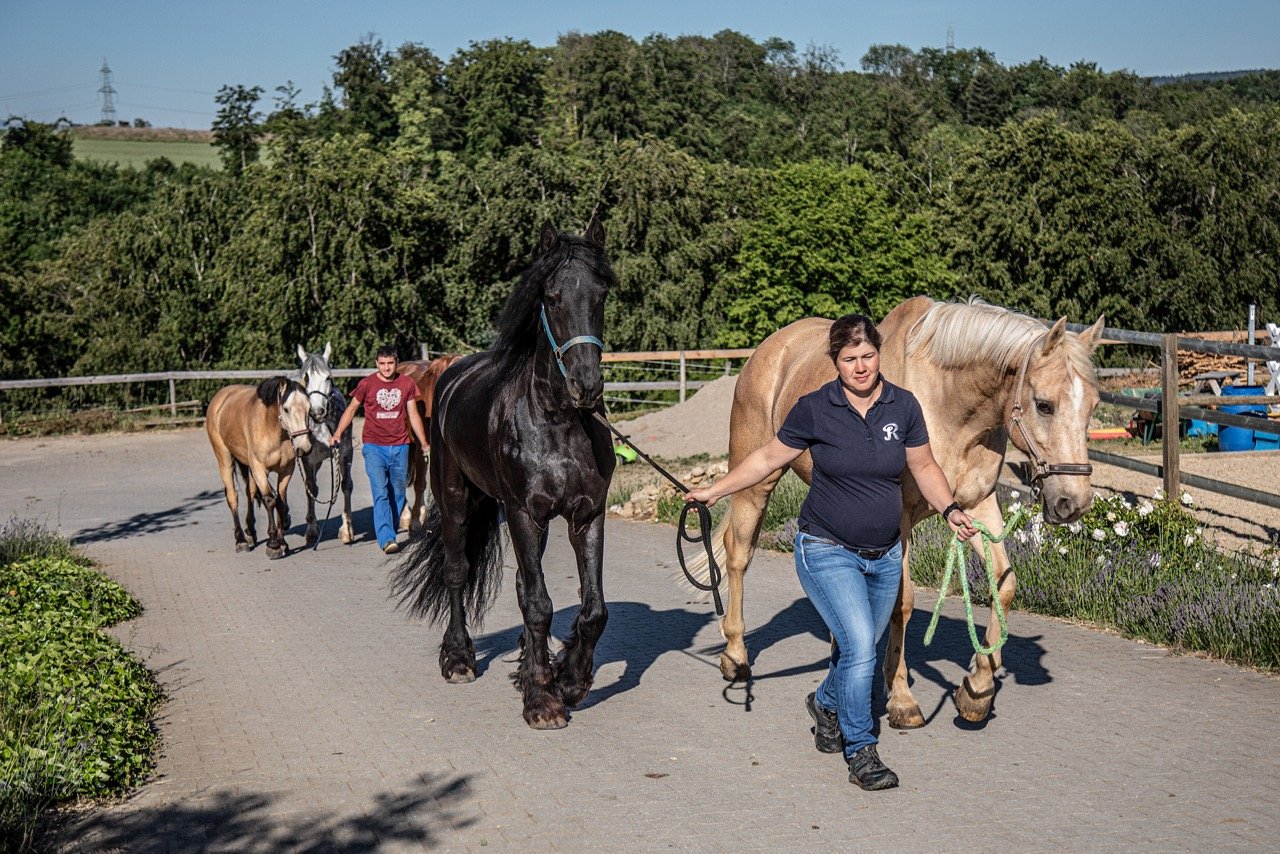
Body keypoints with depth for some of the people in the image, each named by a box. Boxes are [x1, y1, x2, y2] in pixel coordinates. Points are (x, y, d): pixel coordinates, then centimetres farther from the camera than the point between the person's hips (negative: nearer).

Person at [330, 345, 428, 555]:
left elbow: (413, 415, 14)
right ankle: (387, 539, -18)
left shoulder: (407, 384, 5)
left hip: (400, 447, 3)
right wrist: (337, 433, -5)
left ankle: (387, 533, 23)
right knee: (380, 494, -13)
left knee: (397, 495, 8)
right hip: (374, 447, -3)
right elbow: (351, 408, 7)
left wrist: (424, 443, 15)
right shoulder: (367, 384, -2)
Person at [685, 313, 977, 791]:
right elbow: (768, 457, 1)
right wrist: (714, 491, 0)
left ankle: (826, 704, 48)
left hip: (886, 555, 4)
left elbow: (924, 467, 8)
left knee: (860, 650, 17)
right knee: (859, 648, -16)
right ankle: (860, 751, 0)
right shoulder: (814, 410, -11)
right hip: (828, 552, -4)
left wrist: (949, 509, -7)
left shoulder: (903, 406, -3)